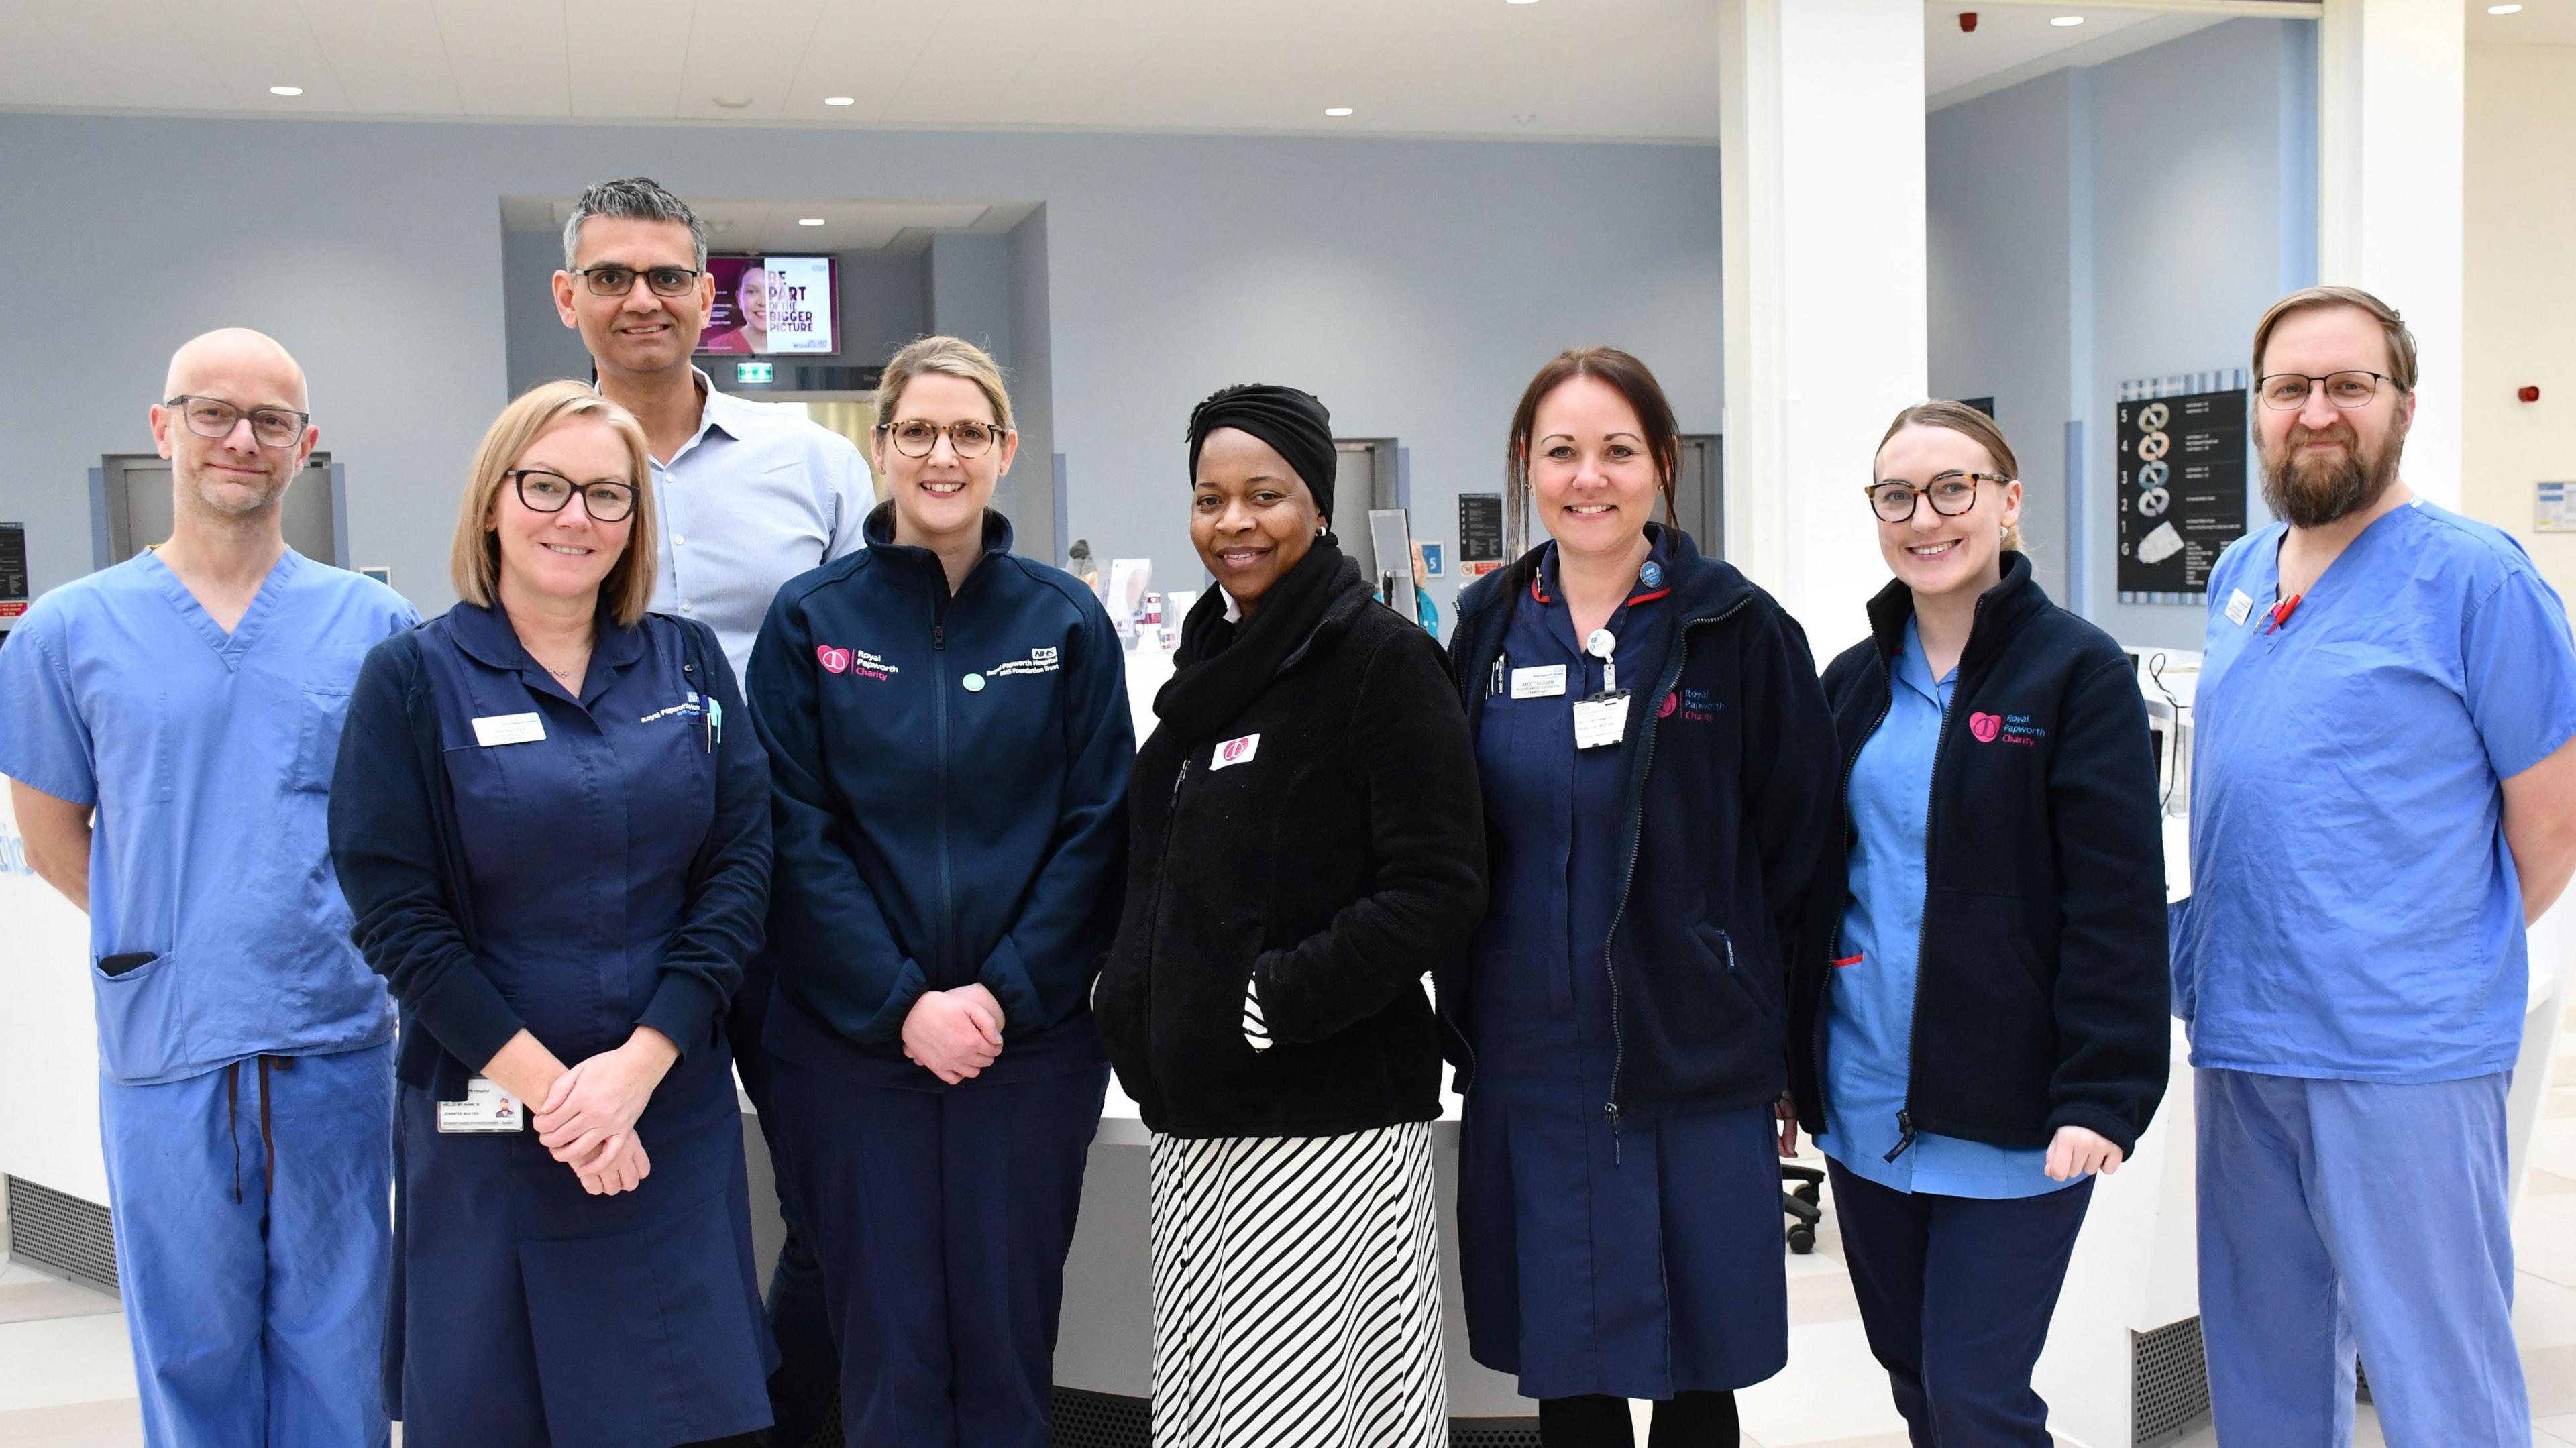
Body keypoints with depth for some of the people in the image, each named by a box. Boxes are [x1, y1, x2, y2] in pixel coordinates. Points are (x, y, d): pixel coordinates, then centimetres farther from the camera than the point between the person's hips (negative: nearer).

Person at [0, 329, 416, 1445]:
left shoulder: (374, 625, 3)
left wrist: (356, 935, 2)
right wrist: (172, 942, 3)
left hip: (336, 1046, 0)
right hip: (163, 1051, 0)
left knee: (335, 1346, 11)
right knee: (193, 1351, 12)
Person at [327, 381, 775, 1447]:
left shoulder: (690, 665, 6)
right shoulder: (414, 678, -2)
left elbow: (740, 870, 0)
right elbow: (397, 914, -7)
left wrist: (638, 1062, -11)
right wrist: (548, 1083, -13)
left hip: (674, 1111, 2)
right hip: (487, 1118, -2)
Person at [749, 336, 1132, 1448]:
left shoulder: (1066, 622, 2)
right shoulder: (811, 621, 0)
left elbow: (1095, 829, 0)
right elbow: (796, 840, -4)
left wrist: (1005, 994, -11)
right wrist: (903, 1004, -12)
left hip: (1032, 1043, 1)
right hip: (851, 1043, 0)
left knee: (1007, 1347, 8)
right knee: (889, 1351, 5)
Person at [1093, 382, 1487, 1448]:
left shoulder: (1381, 657, -8)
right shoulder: (1208, 658, 15)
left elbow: (1438, 889, -15)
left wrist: (1281, 1000, -18)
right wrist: (1136, 1002, 11)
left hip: (1326, 1113, -7)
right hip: (1194, 1111, 7)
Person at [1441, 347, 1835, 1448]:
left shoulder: (1740, 632, -6)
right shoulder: (1489, 628, 6)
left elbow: (1798, 854, -3)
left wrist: (1760, 1020, -2)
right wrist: (1467, 1024, 9)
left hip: (1695, 1077, -3)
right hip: (1527, 1073, 3)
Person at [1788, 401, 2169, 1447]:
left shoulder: (2078, 673, -8)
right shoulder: (1852, 683, 10)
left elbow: (2117, 903, -12)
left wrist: (2100, 1097, -19)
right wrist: (1790, 1063, 11)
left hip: (2008, 1123, -5)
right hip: (1864, 1105, 6)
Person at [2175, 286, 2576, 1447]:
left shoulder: (2474, 577, -9)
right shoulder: (2238, 577, 12)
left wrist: (2448, 962, -1)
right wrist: (2231, 972, 15)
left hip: (2404, 1055, -7)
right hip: (2238, 1039, 7)